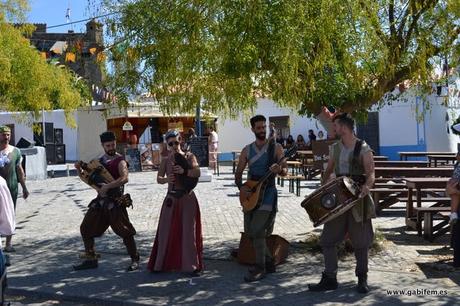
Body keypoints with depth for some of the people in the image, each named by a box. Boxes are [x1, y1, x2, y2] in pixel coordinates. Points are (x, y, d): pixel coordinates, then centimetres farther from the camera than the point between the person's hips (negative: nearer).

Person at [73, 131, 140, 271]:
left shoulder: (120, 161, -8)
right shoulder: (100, 161, 14)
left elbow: (124, 178, -27)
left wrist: (107, 186, -31)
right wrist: (79, 169, 2)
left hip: (115, 201, -7)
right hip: (100, 200, 7)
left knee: (124, 230, -9)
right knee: (85, 228, 9)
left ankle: (135, 260, 4)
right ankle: (90, 259, 21)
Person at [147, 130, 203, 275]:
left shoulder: (189, 157, 1)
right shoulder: (166, 160, 7)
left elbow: (197, 173, -14)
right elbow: (158, 179, -2)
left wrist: (184, 171, -32)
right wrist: (166, 179, -24)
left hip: (187, 198, -2)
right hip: (171, 198, 2)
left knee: (188, 231, -1)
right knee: (166, 230, 5)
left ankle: (191, 266, 6)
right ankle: (161, 264, 19)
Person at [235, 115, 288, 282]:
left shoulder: (276, 147, -2)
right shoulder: (247, 150, 9)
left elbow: (285, 171, -5)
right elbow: (238, 173, 11)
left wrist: (279, 170, -28)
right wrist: (241, 187, -7)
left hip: (267, 193, -5)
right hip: (250, 193, 5)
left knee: (257, 231, -14)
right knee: (249, 231, 7)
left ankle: (260, 268, 1)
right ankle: (268, 262, 24)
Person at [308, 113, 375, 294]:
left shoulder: (363, 149, -6)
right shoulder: (334, 148, 11)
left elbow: (371, 174, -14)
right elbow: (329, 171, 19)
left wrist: (366, 186, -34)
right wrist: (326, 184, 0)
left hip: (358, 200, -5)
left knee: (360, 241, 5)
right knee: (327, 240, 1)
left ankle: (362, 279, 21)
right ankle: (329, 279, 10)